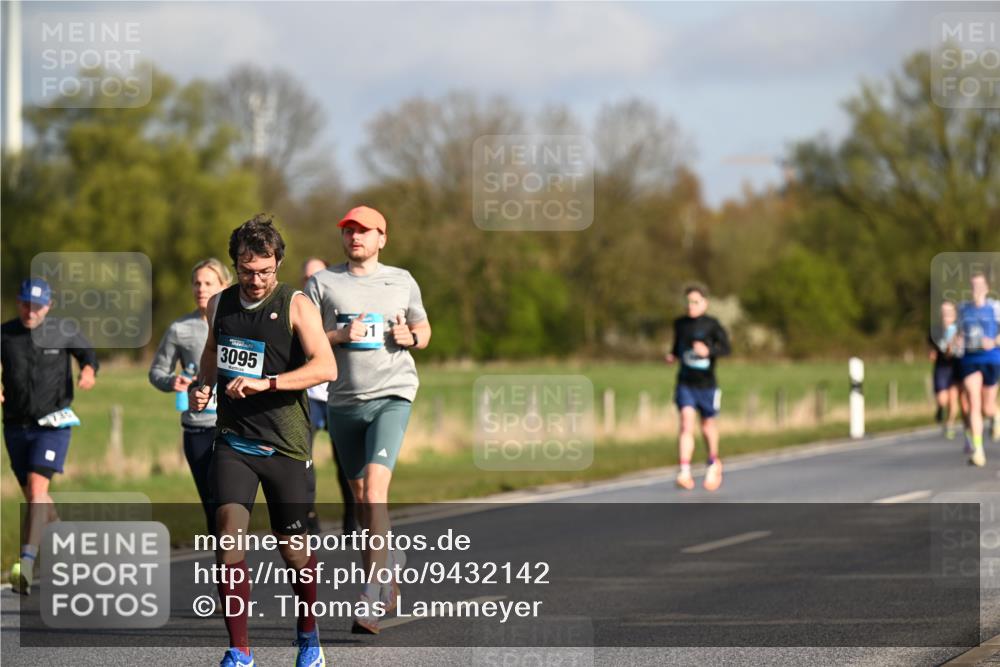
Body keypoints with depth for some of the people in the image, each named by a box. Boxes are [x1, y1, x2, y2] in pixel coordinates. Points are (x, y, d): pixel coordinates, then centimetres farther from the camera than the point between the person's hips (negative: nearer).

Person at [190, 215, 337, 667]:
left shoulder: (296, 306, -7)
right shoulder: (220, 304, 7)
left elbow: (325, 367, -19)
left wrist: (264, 383, -29)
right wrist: (203, 384, 7)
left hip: (285, 445, -3)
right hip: (232, 440, 3)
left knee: (292, 548, 7)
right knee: (229, 532, -16)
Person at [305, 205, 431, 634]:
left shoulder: (402, 281, 10)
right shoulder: (323, 283, 6)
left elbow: (424, 330, 21)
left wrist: (410, 337, -2)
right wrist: (340, 336, -14)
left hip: (392, 395, -2)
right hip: (343, 402, 2)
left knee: (374, 491, -18)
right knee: (360, 499, 9)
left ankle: (372, 600, -21)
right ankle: (392, 561, 35)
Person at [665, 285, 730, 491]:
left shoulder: (712, 325, -6)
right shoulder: (680, 324, 5)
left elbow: (725, 348, -12)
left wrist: (708, 351, -29)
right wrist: (673, 355, 1)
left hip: (706, 384, -1)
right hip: (685, 383, 1)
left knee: (707, 425, 15)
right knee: (686, 423, -16)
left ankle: (713, 463, 41)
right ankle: (685, 472, -22)